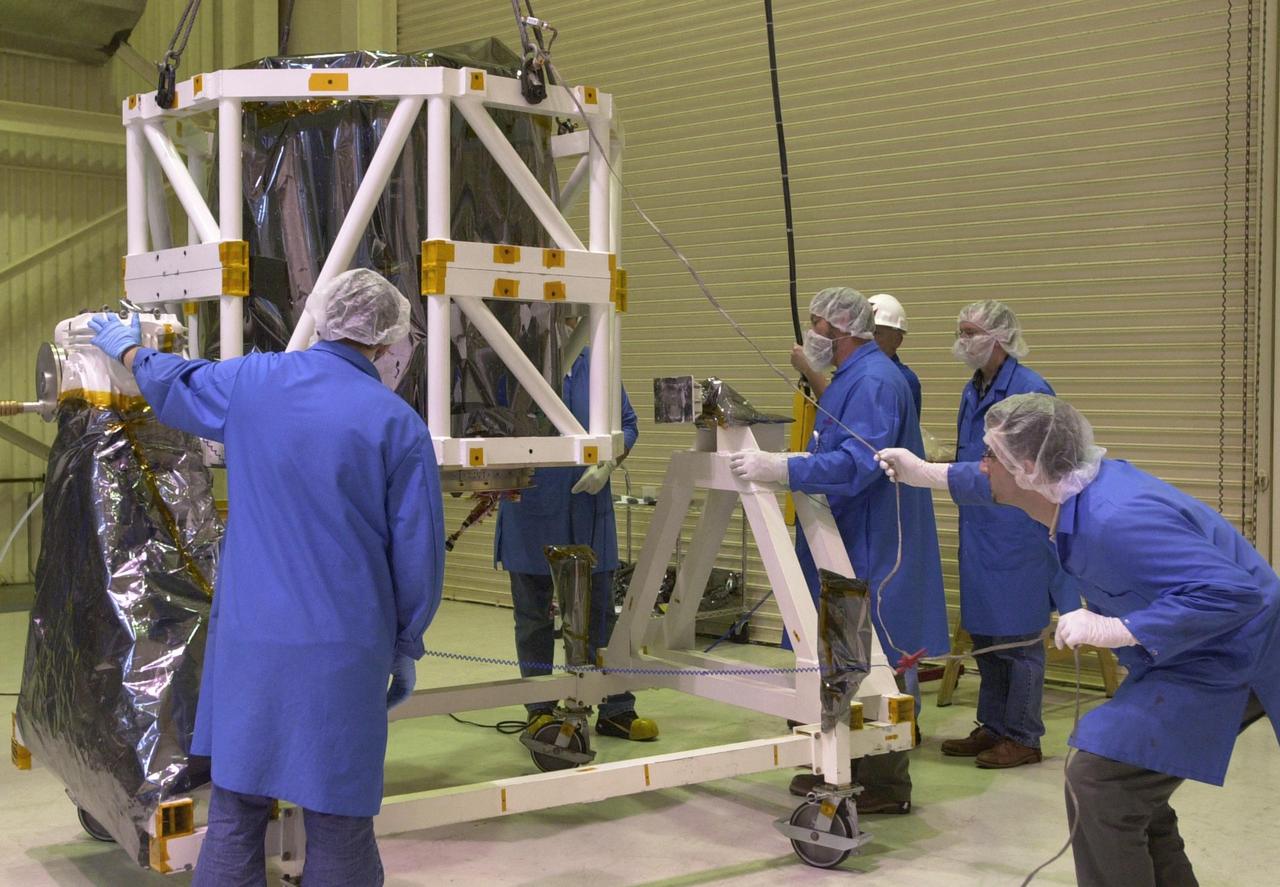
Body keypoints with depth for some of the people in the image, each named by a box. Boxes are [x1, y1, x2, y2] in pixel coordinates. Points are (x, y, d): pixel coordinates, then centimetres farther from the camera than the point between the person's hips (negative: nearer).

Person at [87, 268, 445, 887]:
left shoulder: (251, 382, 2)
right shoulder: (399, 425, -7)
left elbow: (170, 383, 24)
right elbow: (418, 552, -4)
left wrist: (126, 349, 46)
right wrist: (406, 646, 10)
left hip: (247, 636, 3)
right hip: (343, 645, -3)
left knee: (235, 811, 12)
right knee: (338, 820, 6)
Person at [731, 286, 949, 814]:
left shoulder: (874, 381, -17)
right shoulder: (848, 380, 16)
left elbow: (859, 462, -29)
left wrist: (784, 469, -36)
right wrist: (781, 464, 21)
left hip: (873, 551, -11)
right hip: (847, 543, 11)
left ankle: (887, 784, 4)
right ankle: (848, 765, 27)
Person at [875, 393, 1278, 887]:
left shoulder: (1114, 522, -34)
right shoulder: (1081, 483, -4)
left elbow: (1233, 590, -38)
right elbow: (1003, 488, 21)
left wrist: (1115, 630, -36)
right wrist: (929, 474, 27)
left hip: (1224, 657, -10)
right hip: (1187, 656, 10)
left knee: (1098, 782, -15)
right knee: (1127, 783, 19)